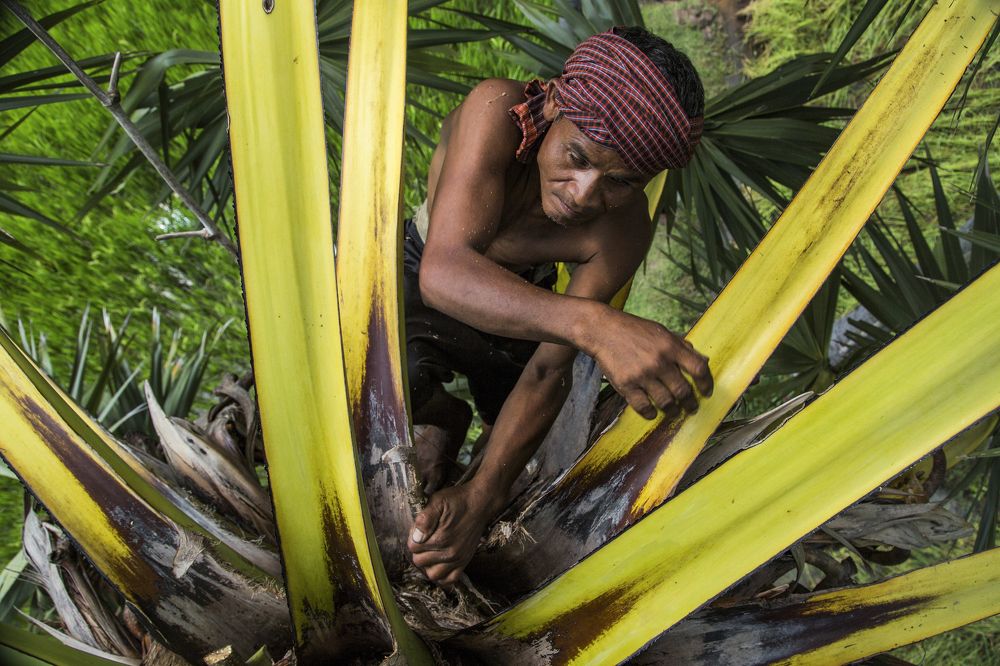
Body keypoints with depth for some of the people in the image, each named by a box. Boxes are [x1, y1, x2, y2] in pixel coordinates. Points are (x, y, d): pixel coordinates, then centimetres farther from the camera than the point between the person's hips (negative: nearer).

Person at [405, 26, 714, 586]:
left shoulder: (625, 232, -28)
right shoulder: (496, 111, -36)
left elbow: (547, 373, -26)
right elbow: (442, 271, -51)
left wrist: (480, 498, -37)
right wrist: (589, 323, -67)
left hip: (519, 304, 2)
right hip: (416, 284, -1)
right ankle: (443, 417, 2)